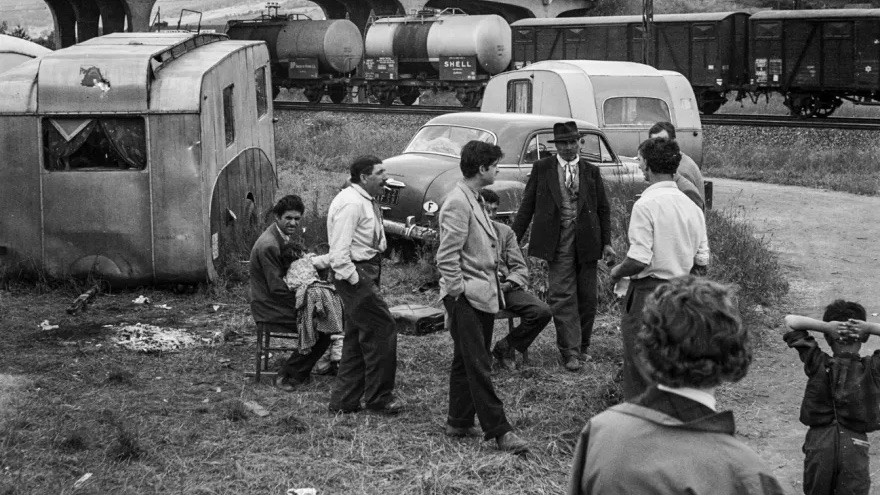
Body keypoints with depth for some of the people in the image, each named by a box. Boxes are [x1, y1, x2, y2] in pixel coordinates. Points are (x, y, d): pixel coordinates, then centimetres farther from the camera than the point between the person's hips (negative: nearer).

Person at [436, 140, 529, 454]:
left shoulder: (474, 200, 15)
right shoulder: (458, 203, -16)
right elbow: (446, 257, -19)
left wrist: (494, 287, 17)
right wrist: (458, 292, -17)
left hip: (483, 295, 10)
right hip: (466, 298, -10)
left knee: (467, 363, 15)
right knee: (478, 367, -8)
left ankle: (459, 422, 22)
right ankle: (499, 430, -10)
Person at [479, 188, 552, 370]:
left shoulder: (505, 232, 16)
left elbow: (520, 268, 11)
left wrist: (508, 284, -12)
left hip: (505, 287, 4)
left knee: (542, 311, -19)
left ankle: (505, 346, 1)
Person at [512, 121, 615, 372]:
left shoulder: (591, 171, 10)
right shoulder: (542, 168, 5)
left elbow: (603, 209, 13)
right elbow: (527, 206, 6)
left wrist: (606, 242, 6)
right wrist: (514, 240, 1)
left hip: (586, 240, 2)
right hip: (558, 241, -2)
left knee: (587, 296, 7)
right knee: (562, 296, -7)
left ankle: (582, 345, 22)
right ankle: (570, 351, -6)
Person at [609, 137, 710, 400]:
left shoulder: (646, 204, -14)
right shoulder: (692, 206, 7)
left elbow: (639, 261, -19)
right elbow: (701, 264, 8)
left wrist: (617, 272, -1)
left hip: (648, 292, -7)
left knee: (639, 372, 0)